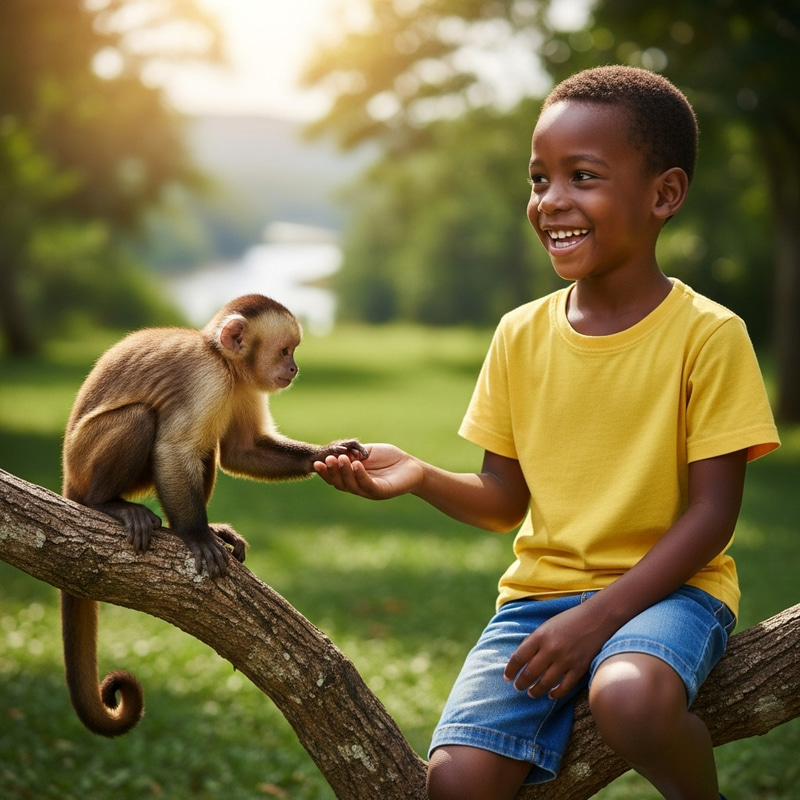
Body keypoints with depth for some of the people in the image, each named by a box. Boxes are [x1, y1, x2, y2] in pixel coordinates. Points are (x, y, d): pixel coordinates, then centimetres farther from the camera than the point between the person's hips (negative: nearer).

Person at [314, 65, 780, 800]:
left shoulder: (708, 334, -8)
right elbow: (507, 500, 9)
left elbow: (711, 512, -10)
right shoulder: (521, 335, 5)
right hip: (541, 590, 4)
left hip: (663, 585, -3)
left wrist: (597, 617, -19)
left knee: (629, 698, -36)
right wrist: (421, 478, -11)